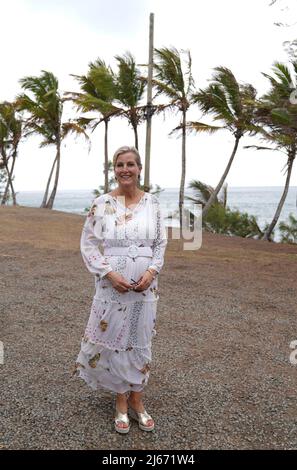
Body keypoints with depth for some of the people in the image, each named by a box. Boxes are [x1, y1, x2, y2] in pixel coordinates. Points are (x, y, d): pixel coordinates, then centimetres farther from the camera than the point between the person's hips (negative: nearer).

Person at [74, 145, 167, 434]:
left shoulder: (152, 202, 2)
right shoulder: (101, 203, -4)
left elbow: (161, 243, 5)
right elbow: (88, 243, -4)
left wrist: (151, 271, -11)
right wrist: (109, 273, -15)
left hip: (144, 286, 2)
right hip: (112, 285, -2)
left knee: (140, 340, 12)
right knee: (113, 339, 6)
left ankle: (137, 401, 30)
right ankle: (121, 402, 28)